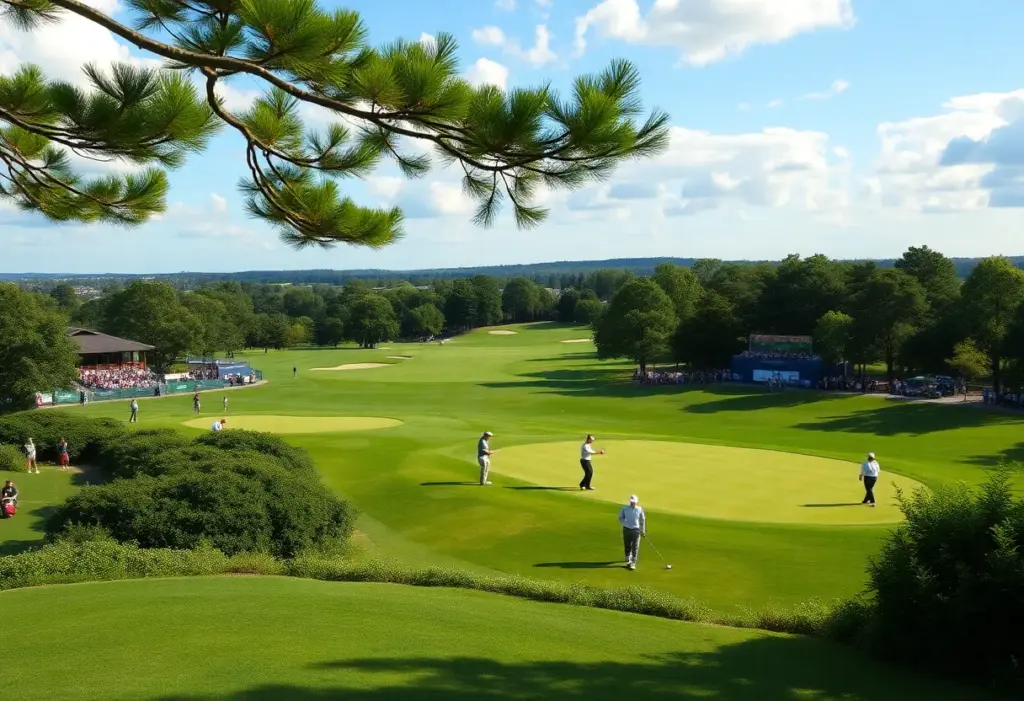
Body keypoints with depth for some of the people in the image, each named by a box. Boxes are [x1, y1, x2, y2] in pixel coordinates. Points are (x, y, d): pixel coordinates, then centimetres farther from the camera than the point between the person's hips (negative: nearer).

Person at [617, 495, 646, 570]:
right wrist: (624, 523, -3)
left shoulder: (640, 509, -3)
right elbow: (620, 518, 11)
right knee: (627, 546, 11)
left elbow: (642, 520, 8)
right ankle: (628, 560, 34)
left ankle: (633, 563, -7)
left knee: (635, 548, -7)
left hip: (636, 530, -1)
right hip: (627, 529, 1)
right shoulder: (624, 509, -3)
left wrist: (643, 530, 9)